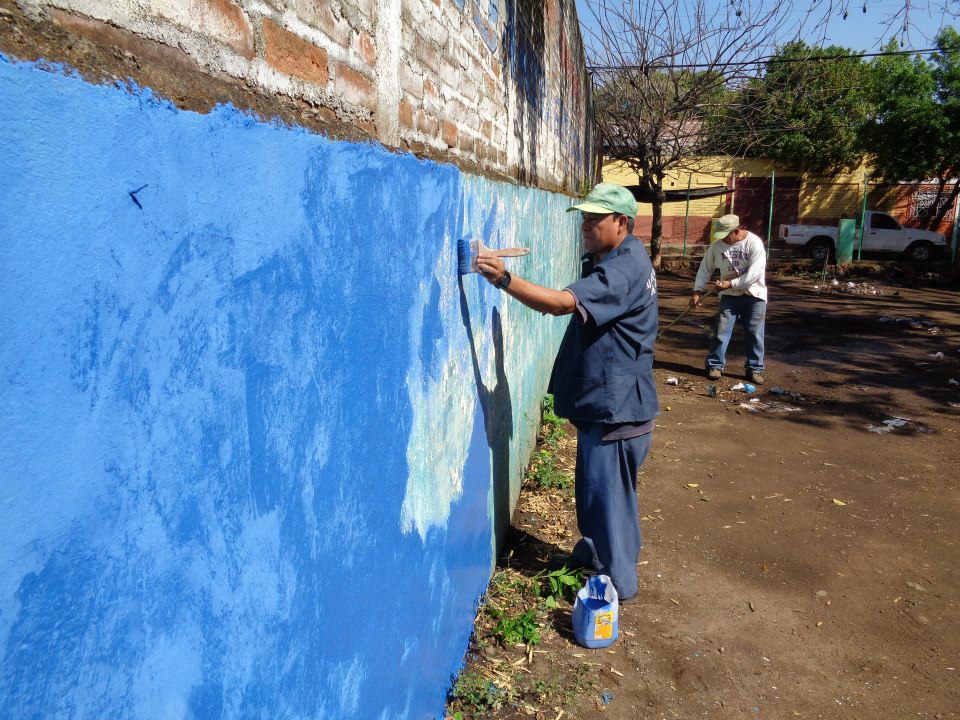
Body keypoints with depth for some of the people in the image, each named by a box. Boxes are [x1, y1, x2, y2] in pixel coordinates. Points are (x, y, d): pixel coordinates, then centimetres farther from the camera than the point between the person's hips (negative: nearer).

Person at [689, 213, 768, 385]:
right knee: (722, 330, -1)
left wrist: (731, 284, -25)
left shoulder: (754, 243, -17)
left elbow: (755, 273, -23)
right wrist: (698, 290, -10)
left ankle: (755, 369, 15)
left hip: (754, 295, -2)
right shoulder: (717, 245, -5)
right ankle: (715, 365, 10)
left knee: (755, 334, 3)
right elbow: (705, 268, 1)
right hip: (729, 295, 2)